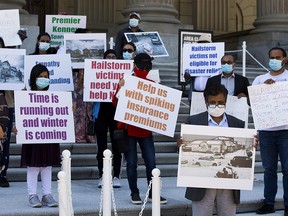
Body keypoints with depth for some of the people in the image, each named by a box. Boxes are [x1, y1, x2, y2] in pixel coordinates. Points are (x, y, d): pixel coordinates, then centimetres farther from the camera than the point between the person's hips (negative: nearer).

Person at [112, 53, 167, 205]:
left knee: (151, 162, 2)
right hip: (128, 129, -2)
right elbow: (116, 104, -7)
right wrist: (120, 89, -22)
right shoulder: (125, 82, -2)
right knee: (132, 163, 2)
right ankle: (134, 193, 12)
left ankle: (153, 192, 13)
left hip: (145, 130, 3)